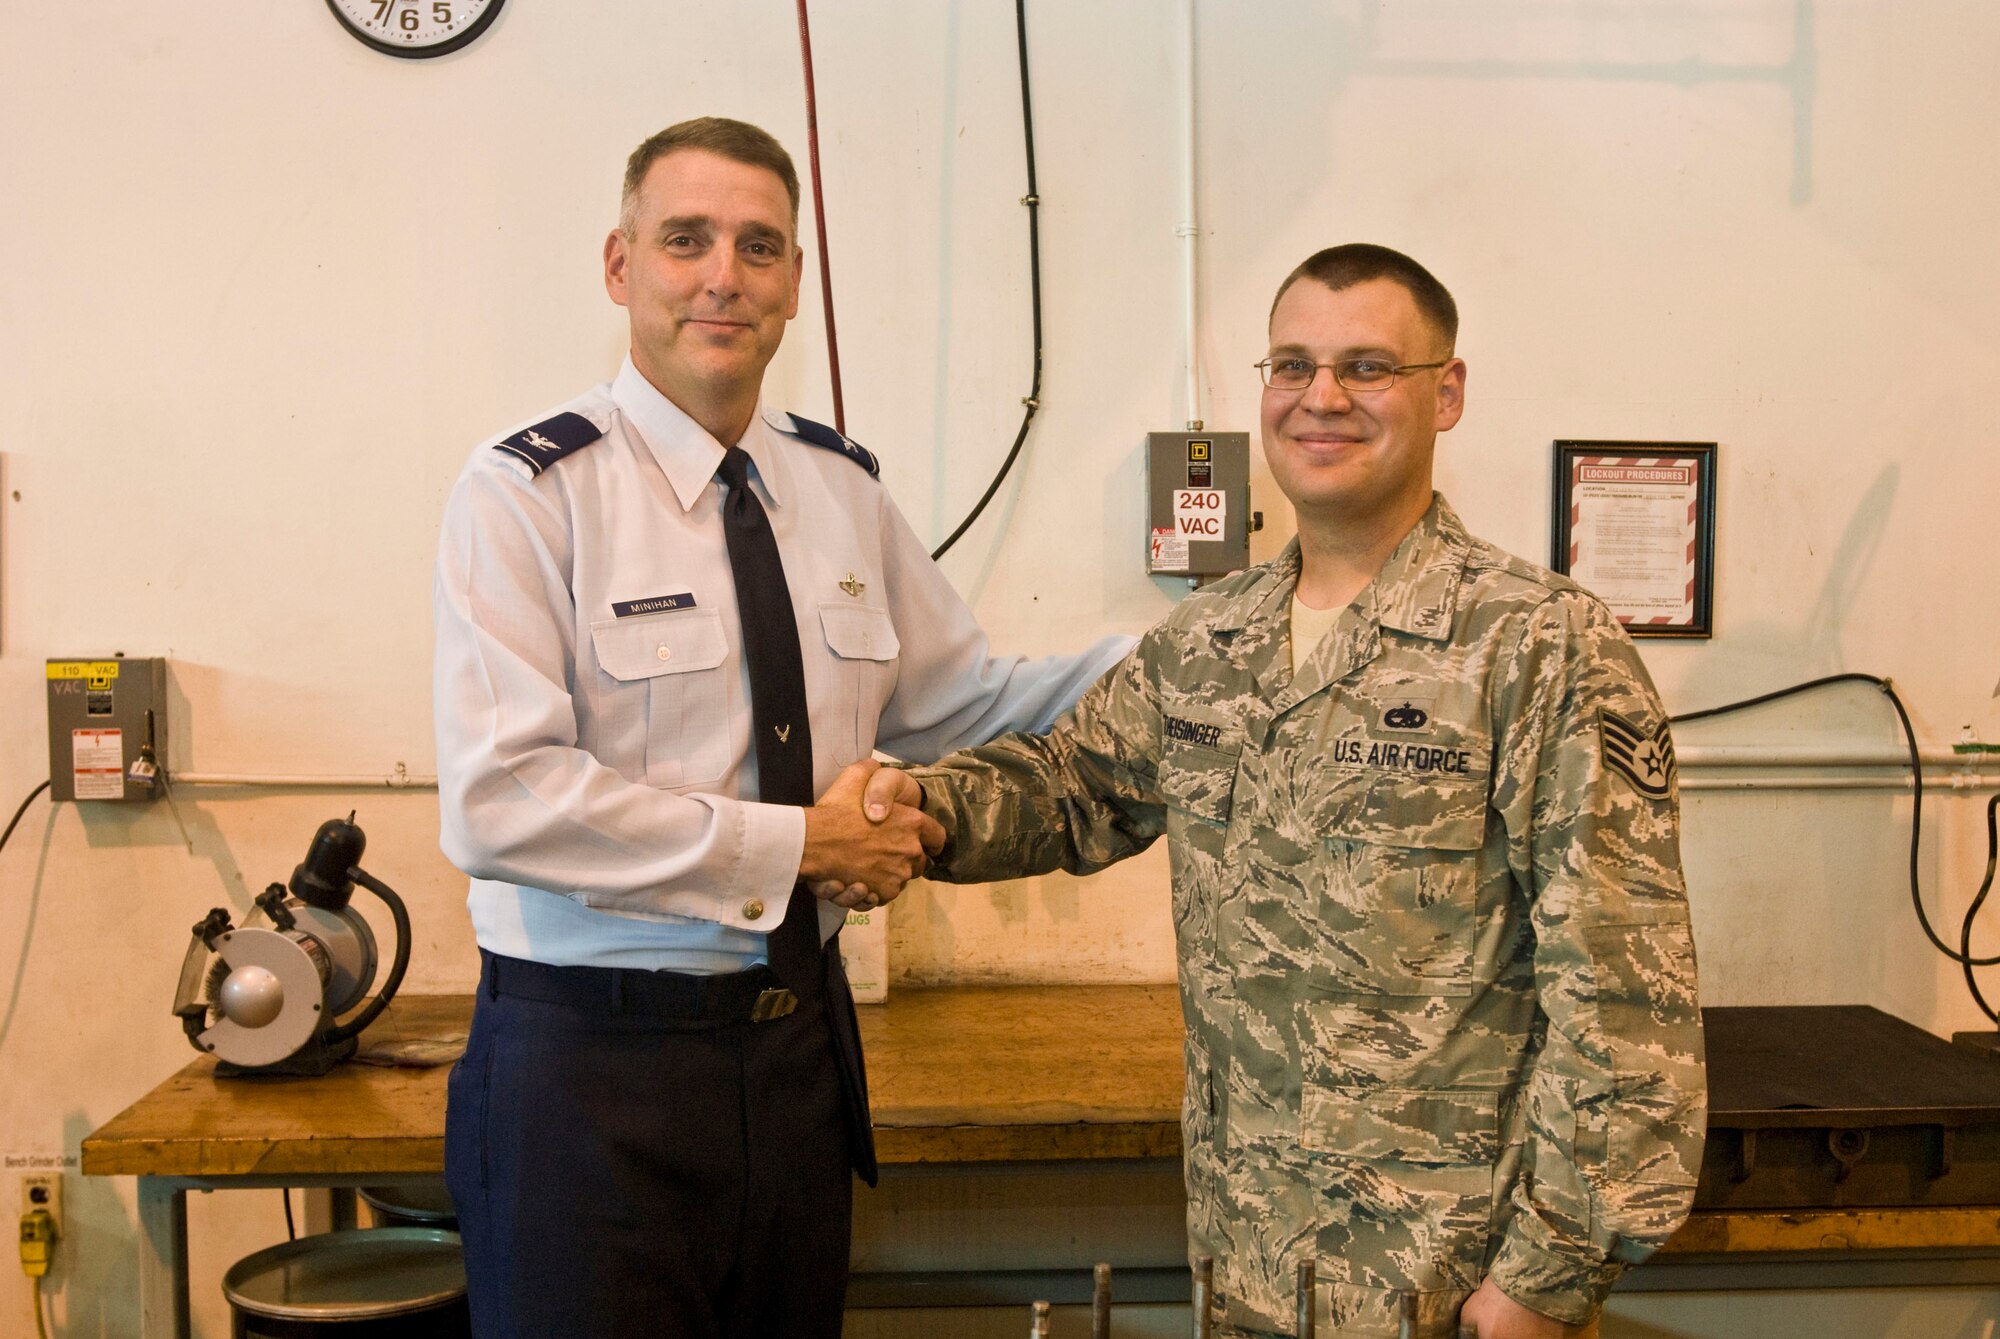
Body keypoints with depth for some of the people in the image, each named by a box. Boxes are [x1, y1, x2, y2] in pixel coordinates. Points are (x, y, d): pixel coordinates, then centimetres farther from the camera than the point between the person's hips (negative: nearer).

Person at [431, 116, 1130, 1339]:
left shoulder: (843, 488, 7)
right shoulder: (528, 494, -11)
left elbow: (960, 700, 15)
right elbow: (500, 802, -20)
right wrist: (796, 846, -17)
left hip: (799, 1041, 6)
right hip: (592, 1057, -5)